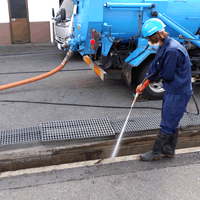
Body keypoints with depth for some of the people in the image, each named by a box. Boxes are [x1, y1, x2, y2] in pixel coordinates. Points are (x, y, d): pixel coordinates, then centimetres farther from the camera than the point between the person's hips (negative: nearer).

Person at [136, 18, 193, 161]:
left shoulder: (173, 50, -26)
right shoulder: (163, 46, 7)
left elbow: (167, 75, -23)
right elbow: (155, 66, 14)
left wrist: (159, 74, 0)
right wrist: (143, 85, 13)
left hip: (178, 93, -10)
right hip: (171, 90, 10)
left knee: (167, 125, 2)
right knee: (172, 122, 20)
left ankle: (155, 152, 15)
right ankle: (170, 150, 35)